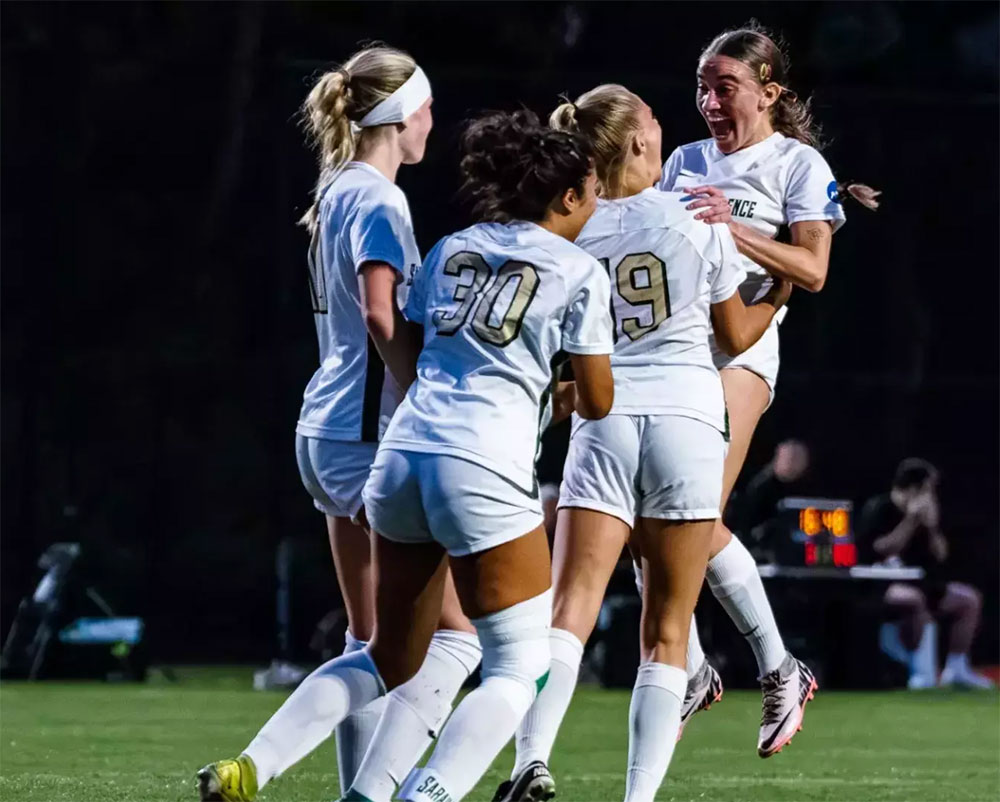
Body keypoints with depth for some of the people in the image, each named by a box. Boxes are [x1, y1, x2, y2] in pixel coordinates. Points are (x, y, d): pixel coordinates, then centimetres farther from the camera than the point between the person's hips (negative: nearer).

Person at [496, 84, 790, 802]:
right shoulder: (699, 221, 0)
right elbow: (737, 336, 13)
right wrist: (779, 296, 31)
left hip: (603, 424, 1)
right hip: (688, 420, 0)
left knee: (571, 609, -9)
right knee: (666, 631, 5)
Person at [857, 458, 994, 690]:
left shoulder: (924, 511, 11)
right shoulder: (877, 510, -10)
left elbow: (940, 556, 11)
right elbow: (881, 551, -20)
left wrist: (931, 527, -7)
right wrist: (910, 522, -20)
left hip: (919, 582, 9)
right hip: (881, 585, -9)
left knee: (969, 599, 6)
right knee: (913, 599, -40)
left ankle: (957, 668, 9)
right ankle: (922, 671, -34)